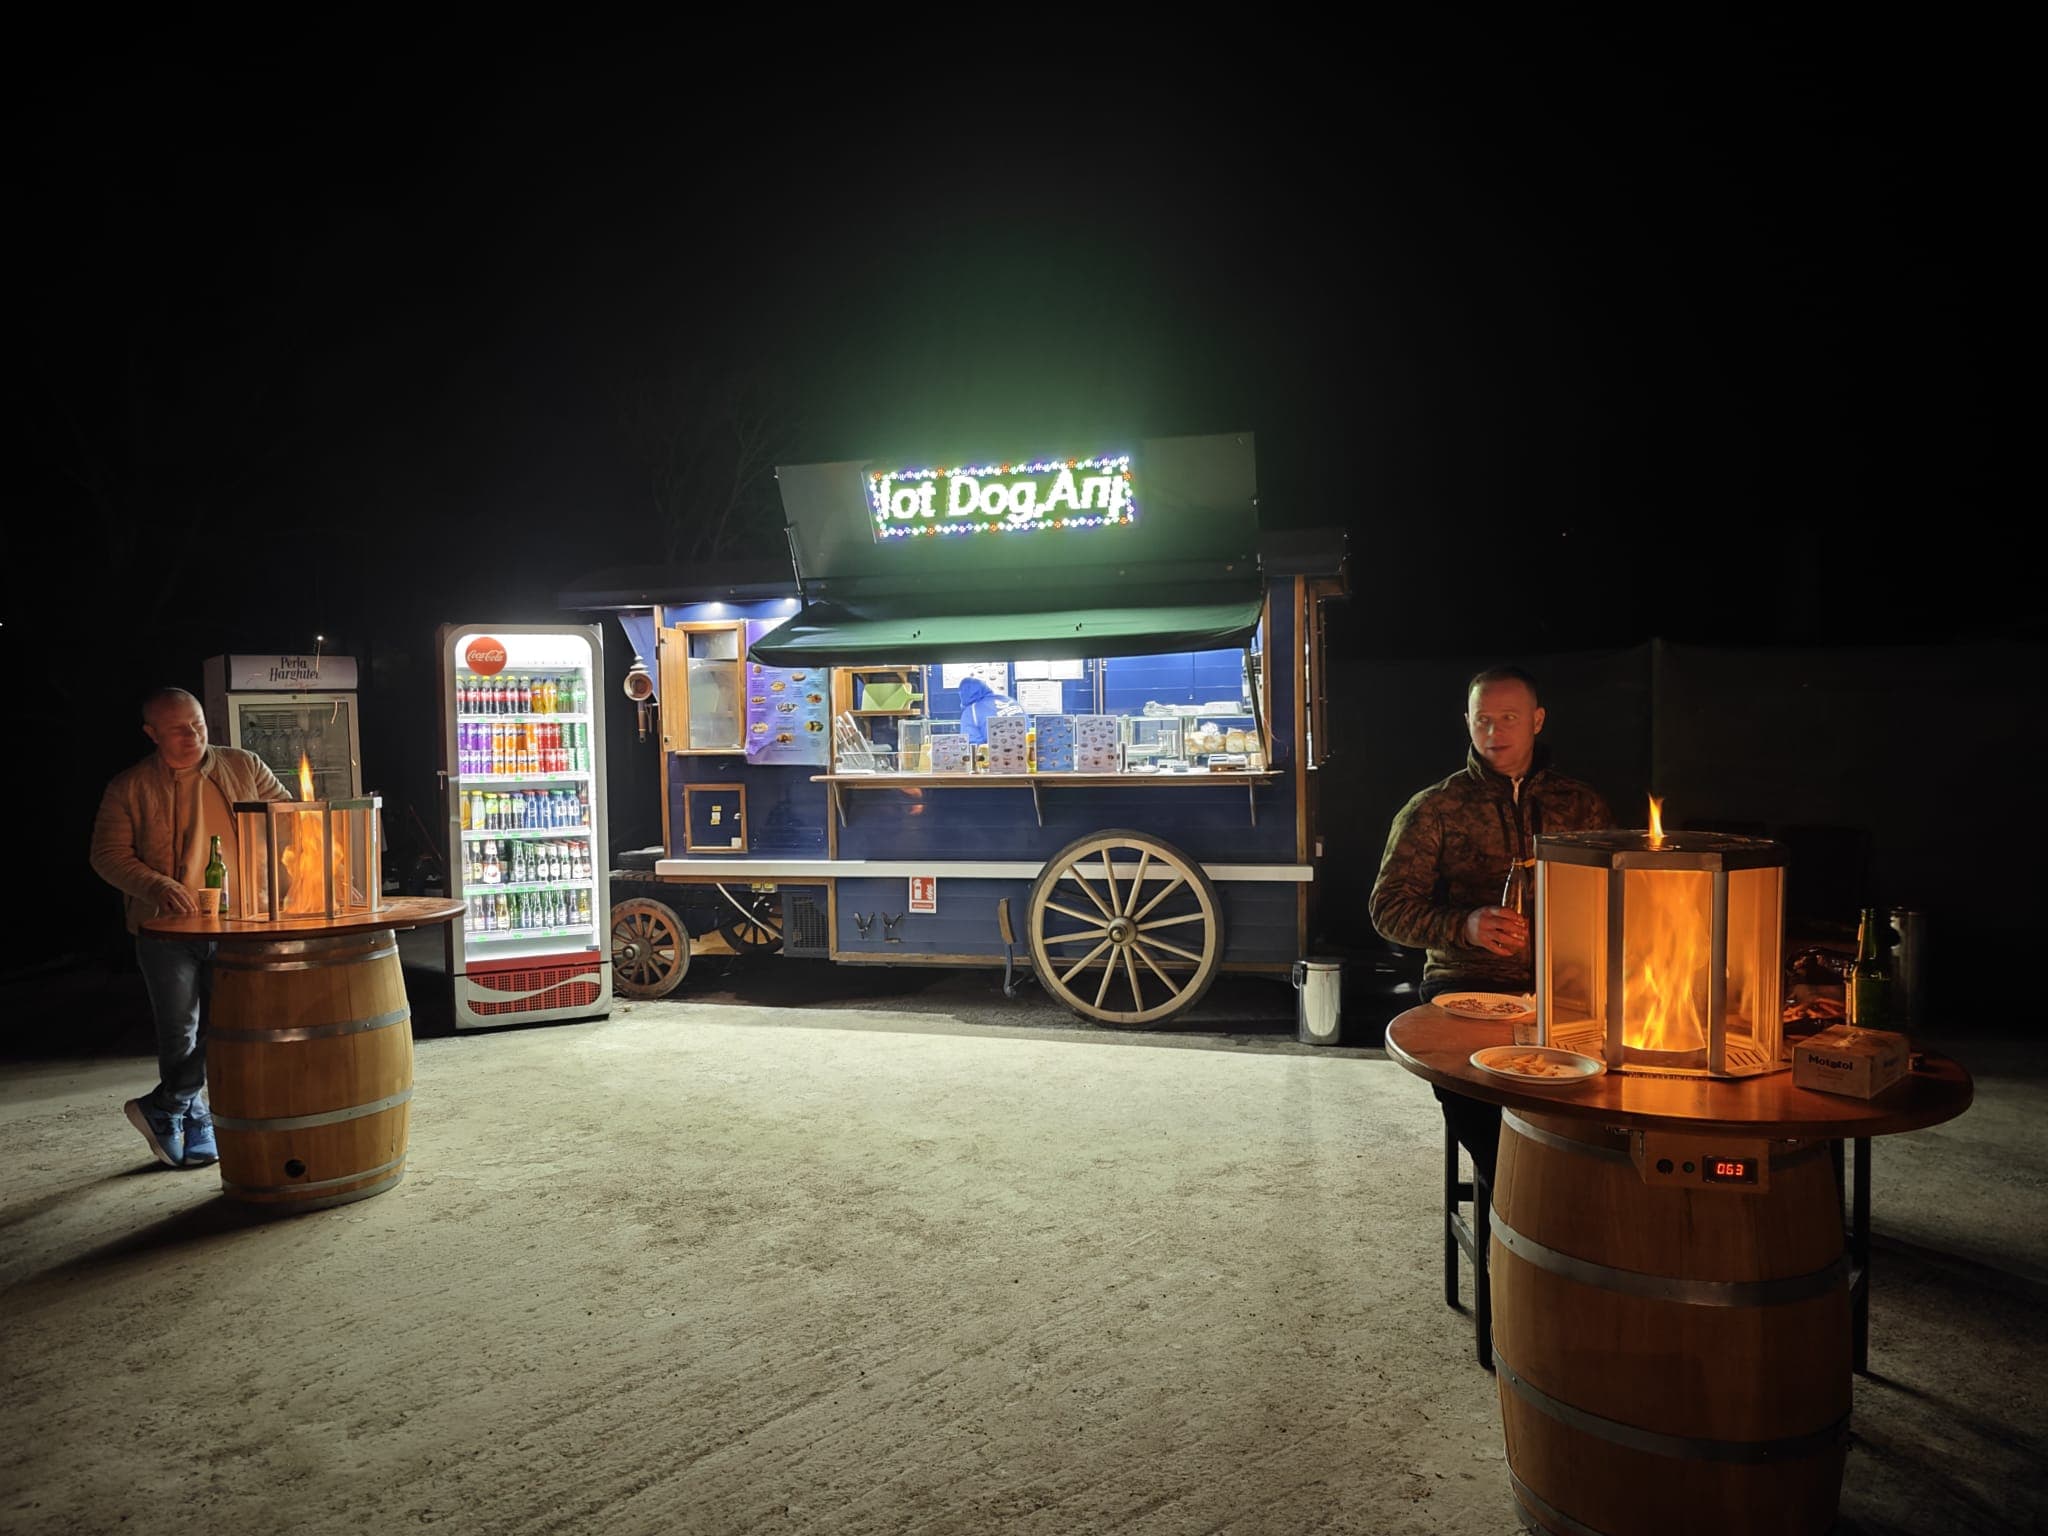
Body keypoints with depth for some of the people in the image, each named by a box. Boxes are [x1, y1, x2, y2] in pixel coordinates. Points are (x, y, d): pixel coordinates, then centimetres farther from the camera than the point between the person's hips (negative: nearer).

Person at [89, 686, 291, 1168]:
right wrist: (157, 888, -19)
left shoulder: (243, 767, 5)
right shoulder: (129, 788, 1)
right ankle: (195, 1130, 23)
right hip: (166, 931, -1)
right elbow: (108, 854, -2)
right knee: (180, 1034, 6)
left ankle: (162, 1109, 22)